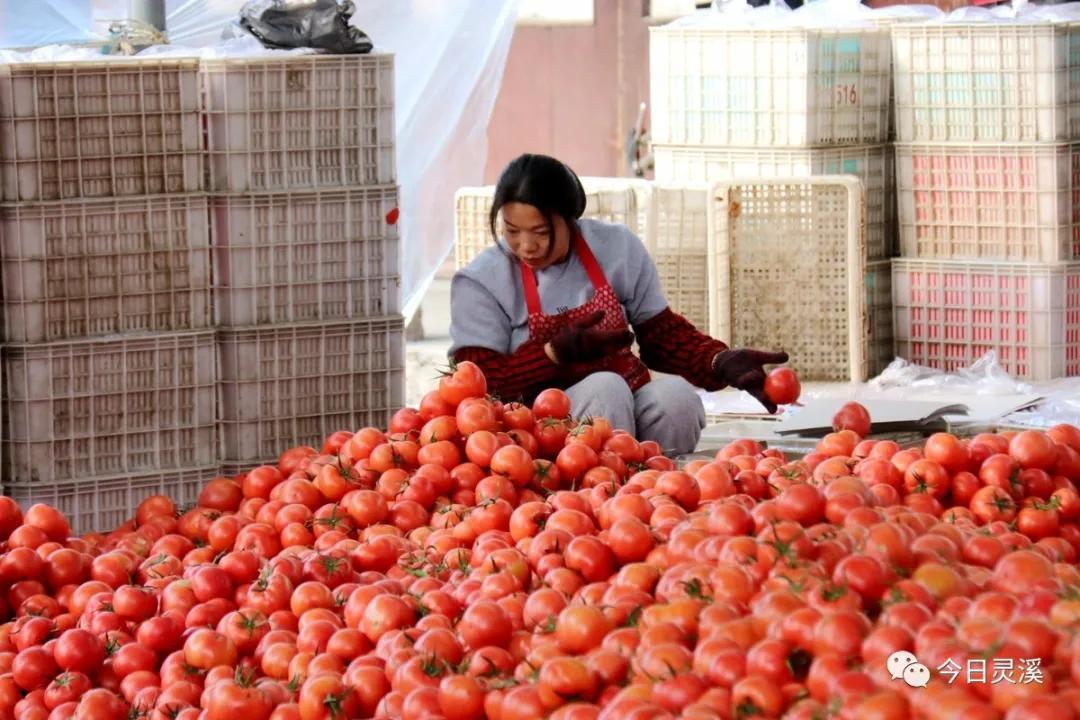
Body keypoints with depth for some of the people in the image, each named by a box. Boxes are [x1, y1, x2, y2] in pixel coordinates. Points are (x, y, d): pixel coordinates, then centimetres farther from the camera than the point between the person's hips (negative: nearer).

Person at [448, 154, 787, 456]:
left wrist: (721, 362, -11)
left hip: (629, 403, 3)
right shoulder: (480, 281, -5)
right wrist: (556, 354, -22)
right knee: (605, 388, -33)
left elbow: (663, 333, 8)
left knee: (677, 395, -29)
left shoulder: (617, 248, 3)